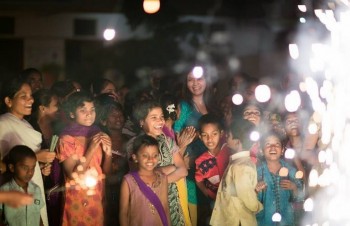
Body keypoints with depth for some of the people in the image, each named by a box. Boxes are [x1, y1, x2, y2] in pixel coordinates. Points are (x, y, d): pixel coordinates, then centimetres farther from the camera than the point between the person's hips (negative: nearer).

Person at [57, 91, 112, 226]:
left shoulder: (98, 136, 4)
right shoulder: (66, 139, -12)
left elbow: (106, 170, 8)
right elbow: (72, 174, -18)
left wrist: (108, 152, -10)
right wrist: (91, 149, -23)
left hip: (98, 196, 5)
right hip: (78, 199, -5)